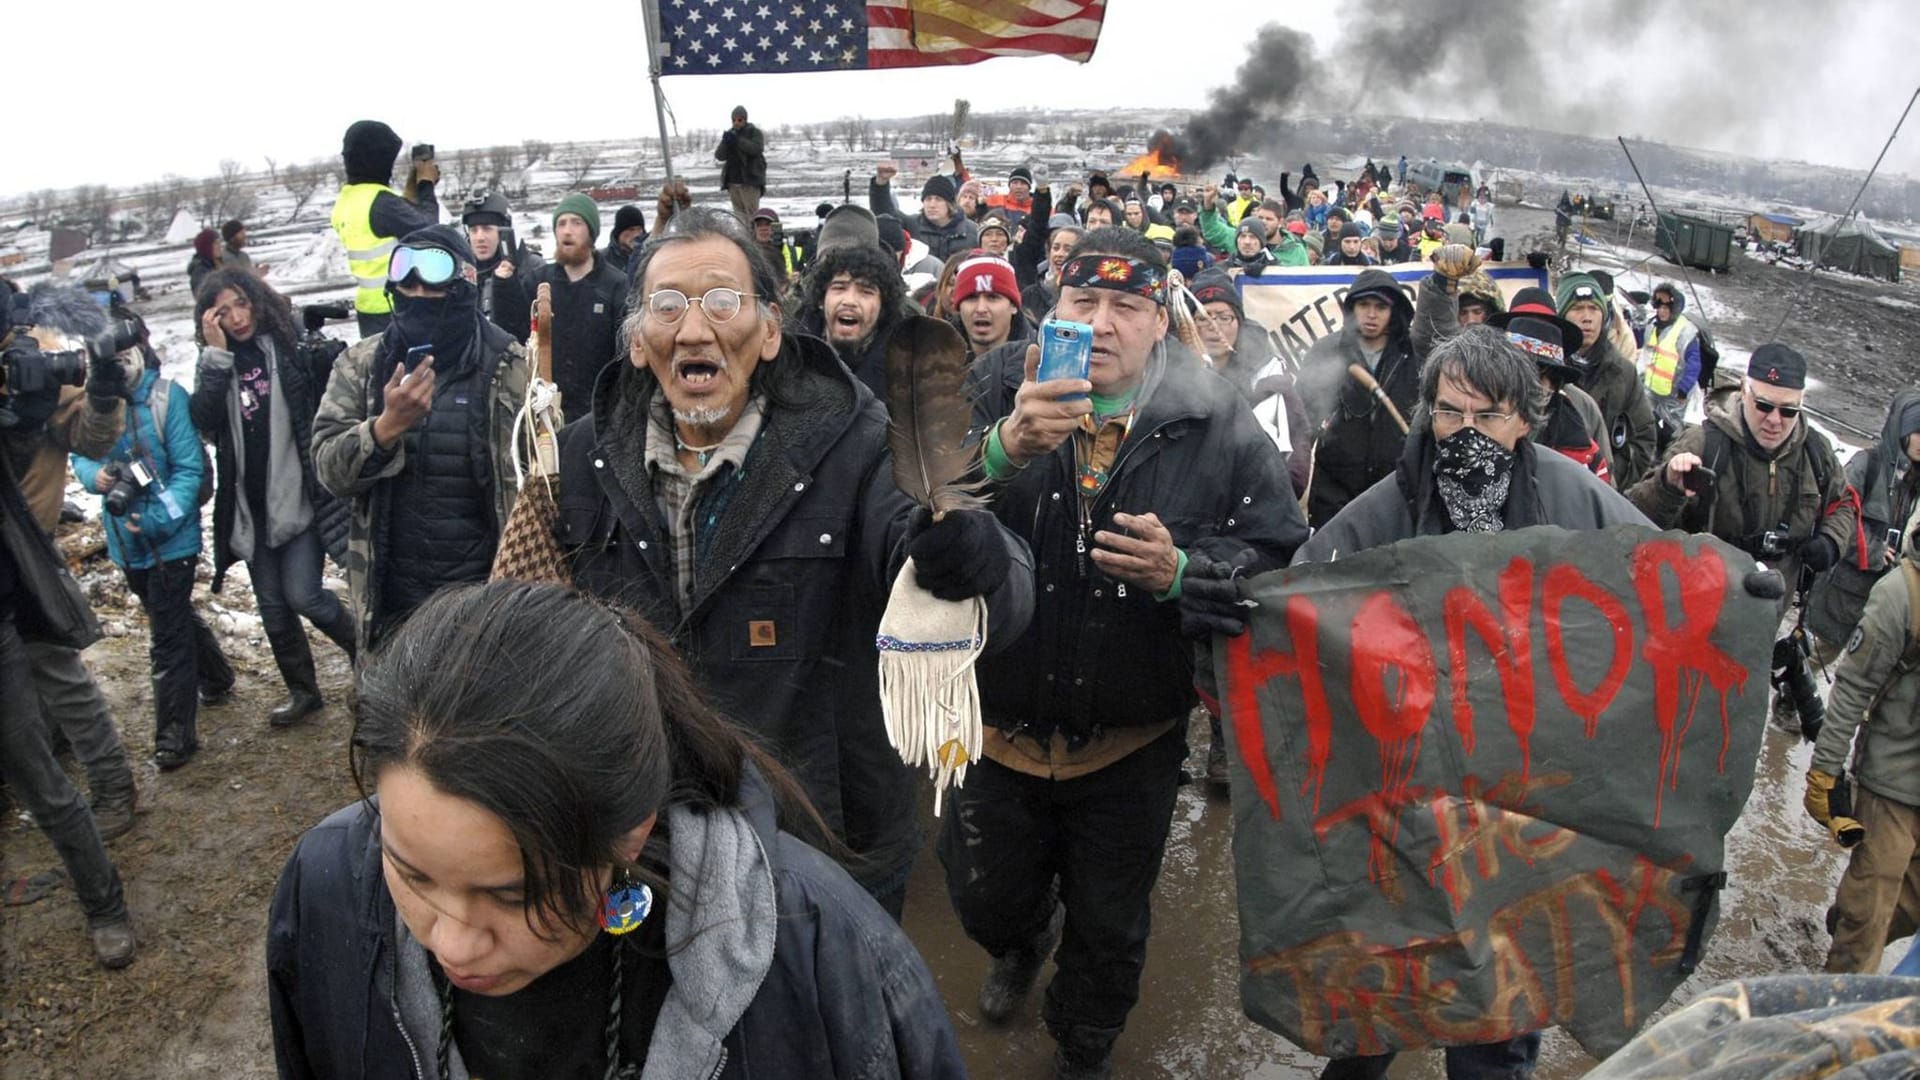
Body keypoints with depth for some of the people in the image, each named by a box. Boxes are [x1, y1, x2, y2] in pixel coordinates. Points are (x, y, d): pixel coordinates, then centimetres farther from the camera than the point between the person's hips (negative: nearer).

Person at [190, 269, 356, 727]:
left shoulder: (292, 349, -4)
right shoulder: (217, 365, 5)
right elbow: (203, 420, -11)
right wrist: (217, 354, -14)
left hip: (302, 498, -5)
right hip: (250, 507, 5)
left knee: (303, 595, -9)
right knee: (272, 607, 12)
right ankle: (303, 691, 29)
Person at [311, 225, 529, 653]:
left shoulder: (507, 365, -5)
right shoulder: (361, 365, 3)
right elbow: (328, 469, -4)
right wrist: (386, 427, -22)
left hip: (488, 589, -3)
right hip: (392, 595, 3)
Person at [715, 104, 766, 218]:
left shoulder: (755, 133, 1)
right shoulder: (730, 134, 13)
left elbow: (757, 149, -19)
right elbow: (719, 156, 4)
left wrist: (738, 140, -27)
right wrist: (724, 142, -16)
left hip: (750, 180, -5)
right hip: (733, 181, 5)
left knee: (752, 214, -13)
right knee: (740, 214, 3)